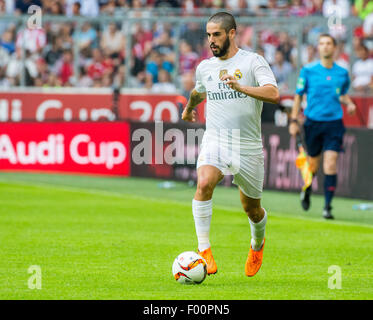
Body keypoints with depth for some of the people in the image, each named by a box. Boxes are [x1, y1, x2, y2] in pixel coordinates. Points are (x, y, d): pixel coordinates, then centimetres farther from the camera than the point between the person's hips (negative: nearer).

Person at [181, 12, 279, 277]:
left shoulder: (252, 62, -6)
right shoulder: (205, 67, 9)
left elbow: (274, 94, -21)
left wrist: (240, 87, -33)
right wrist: (189, 107, 51)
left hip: (248, 146, -2)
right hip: (215, 140, 2)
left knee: (252, 209, 11)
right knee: (204, 183, -29)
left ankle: (258, 243, 45)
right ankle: (204, 249, -25)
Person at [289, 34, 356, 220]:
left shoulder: (342, 73, 5)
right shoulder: (308, 70, -1)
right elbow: (298, 95, 5)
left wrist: (349, 103, 0)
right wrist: (294, 120, 1)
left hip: (334, 123, 0)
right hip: (313, 122, 0)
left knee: (330, 165, -13)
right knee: (313, 164, 10)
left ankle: (327, 206, -10)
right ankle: (307, 190, 43)